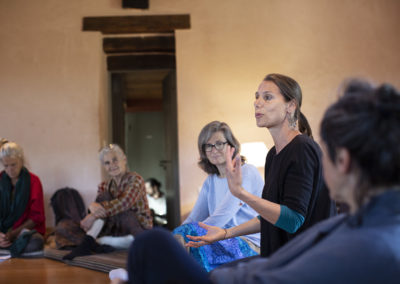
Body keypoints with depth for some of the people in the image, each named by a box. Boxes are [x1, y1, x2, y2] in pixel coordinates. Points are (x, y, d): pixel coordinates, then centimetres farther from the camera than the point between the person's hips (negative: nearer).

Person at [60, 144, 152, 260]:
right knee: (63, 226, -6)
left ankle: (88, 243, -30)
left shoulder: (135, 180, -6)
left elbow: (125, 202, -25)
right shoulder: (104, 186, 10)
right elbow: (97, 208, -6)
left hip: (138, 231, -6)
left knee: (105, 197, -22)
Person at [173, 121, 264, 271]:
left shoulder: (246, 173, -6)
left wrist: (182, 234, -13)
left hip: (250, 246, -6)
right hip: (225, 244, 6)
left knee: (188, 232, -27)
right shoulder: (210, 181, 18)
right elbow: (192, 219, 10)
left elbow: (222, 217, -14)